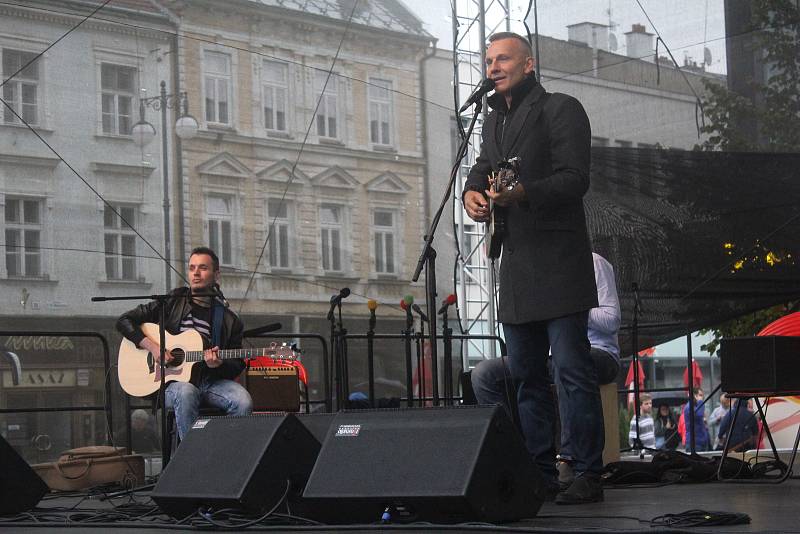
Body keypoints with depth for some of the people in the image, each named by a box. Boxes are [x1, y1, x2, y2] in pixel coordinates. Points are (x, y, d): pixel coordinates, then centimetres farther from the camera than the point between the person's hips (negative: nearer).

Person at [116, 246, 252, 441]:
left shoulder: (229, 321, 12)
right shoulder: (172, 303, 9)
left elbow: (237, 366, 13)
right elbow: (124, 321, 6)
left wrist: (218, 364, -11)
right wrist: (152, 346, -9)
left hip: (211, 380, 2)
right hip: (172, 382, -2)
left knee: (243, 401, -29)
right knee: (186, 393, -38)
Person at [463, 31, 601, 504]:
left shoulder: (561, 109, -4)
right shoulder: (494, 121, 21)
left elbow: (575, 178, -13)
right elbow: (483, 168, 25)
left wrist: (523, 193, -28)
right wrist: (473, 192, 0)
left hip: (558, 262, -8)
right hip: (516, 266, 8)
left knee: (572, 370, -10)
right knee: (526, 374, 9)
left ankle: (589, 476, -8)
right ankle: (540, 474, 15)